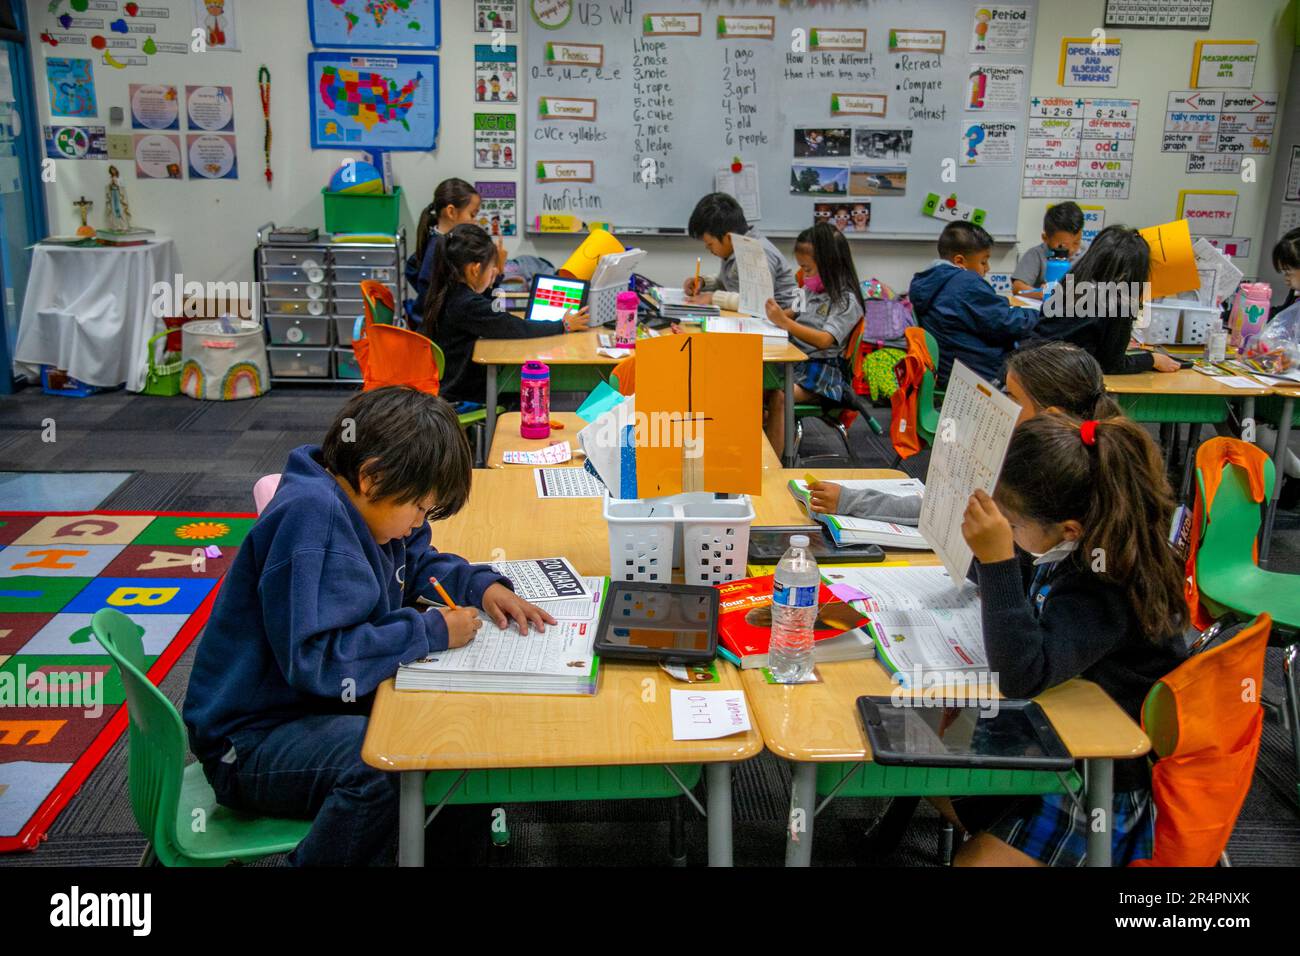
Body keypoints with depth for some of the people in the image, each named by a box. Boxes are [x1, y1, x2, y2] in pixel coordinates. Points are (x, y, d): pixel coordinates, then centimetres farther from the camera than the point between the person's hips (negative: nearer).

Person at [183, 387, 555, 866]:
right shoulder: (312, 516, -26)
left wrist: (481, 585, 2)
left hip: (328, 703, 10)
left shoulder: (363, 503, 3)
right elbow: (315, 660, -31)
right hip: (251, 741, -10)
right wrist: (431, 631, -23)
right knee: (385, 765, -36)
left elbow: (418, 562, 22)